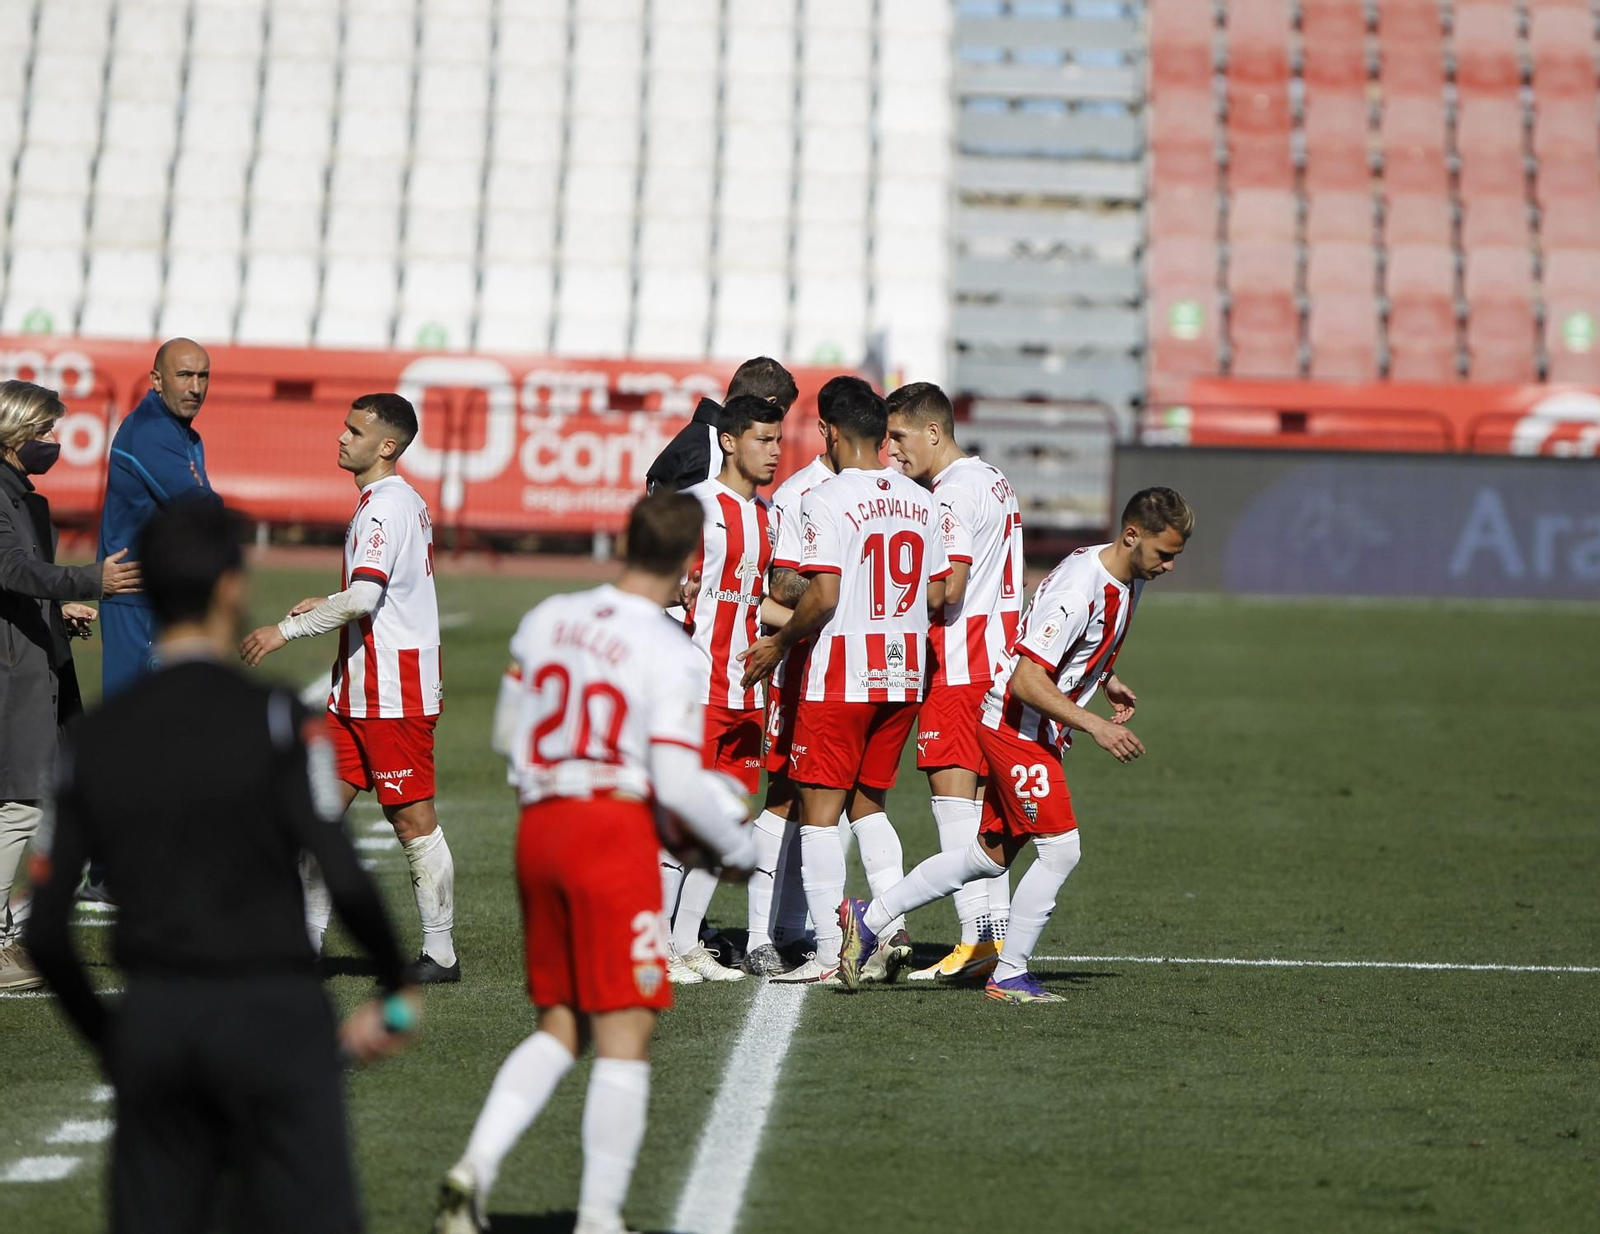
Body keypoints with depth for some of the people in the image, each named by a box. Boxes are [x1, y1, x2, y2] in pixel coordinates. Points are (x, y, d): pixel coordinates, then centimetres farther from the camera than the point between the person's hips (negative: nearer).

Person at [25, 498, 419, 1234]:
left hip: (150, 1016, 4)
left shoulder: (92, 739, 6)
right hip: (270, 1009, -4)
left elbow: (45, 931, 5)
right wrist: (395, 988, 1)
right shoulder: (274, 718, -7)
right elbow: (343, 880, -15)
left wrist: (107, 1038, 18)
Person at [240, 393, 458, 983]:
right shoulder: (408, 503, 14)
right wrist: (330, 602, 18)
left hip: (397, 691, -10)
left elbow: (363, 600, -27)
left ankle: (441, 954, 5)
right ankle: (307, 944, 11)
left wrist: (284, 630, -20)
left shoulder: (385, 508, -17)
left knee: (413, 822, -3)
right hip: (357, 689, 10)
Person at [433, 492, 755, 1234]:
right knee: (625, 1034, 1)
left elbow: (507, 735, 15)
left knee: (559, 1027, 16)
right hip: (614, 832, -6)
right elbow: (680, 784, -13)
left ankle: (475, 1167, -1)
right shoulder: (672, 655, -12)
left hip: (538, 826, 6)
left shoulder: (546, 619, 6)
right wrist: (738, 848, 3)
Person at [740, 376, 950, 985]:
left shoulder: (826, 501, -13)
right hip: (904, 673, 6)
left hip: (841, 676, -6)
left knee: (820, 812, 0)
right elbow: (937, 594, 10)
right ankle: (893, 925, 4)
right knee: (867, 802, 18)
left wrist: (779, 643, -4)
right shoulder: (919, 501, 7)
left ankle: (828, 951, -2)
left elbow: (823, 596, -19)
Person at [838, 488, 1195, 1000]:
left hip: (1036, 733, 10)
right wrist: (1095, 726, -30)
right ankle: (1009, 975, 1)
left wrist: (1106, 679, 15)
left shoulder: (1128, 577, 5)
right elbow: (1027, 680, -27)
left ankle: (869, 918, 20)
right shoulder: (1078, 588, -26)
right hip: (1016, 724, -10)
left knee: (991, 856, 12)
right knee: (1061, 849, -11)